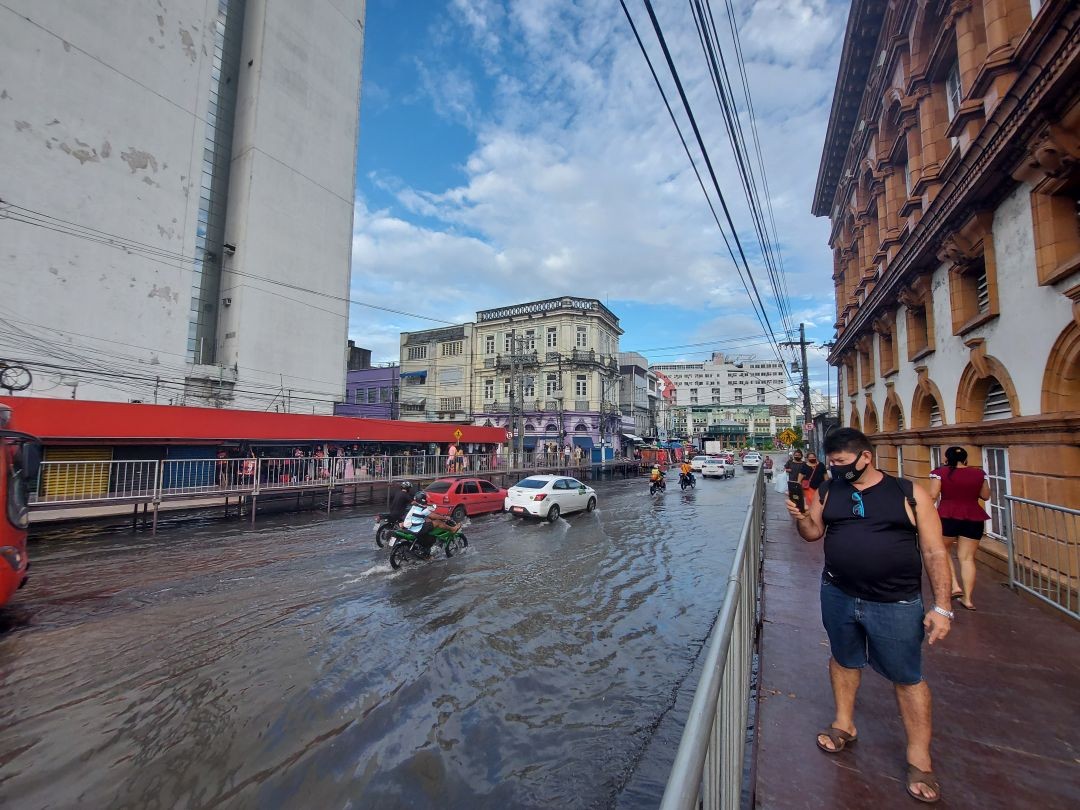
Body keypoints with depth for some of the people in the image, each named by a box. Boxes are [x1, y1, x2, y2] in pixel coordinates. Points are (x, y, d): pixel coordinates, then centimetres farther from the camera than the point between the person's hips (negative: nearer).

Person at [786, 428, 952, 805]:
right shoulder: (829, 490, 1)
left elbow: (935, 552, -5)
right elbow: (814, 533, 6)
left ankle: (919, 758, 30)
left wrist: (941, 607, -8)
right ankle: (844, 725, 40)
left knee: (908, 678, 10)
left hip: (896, 604, -3)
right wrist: (800, 517, -15)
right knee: (843, 660, 19)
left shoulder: (910, 493, -8)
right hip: (838, 596, 3)